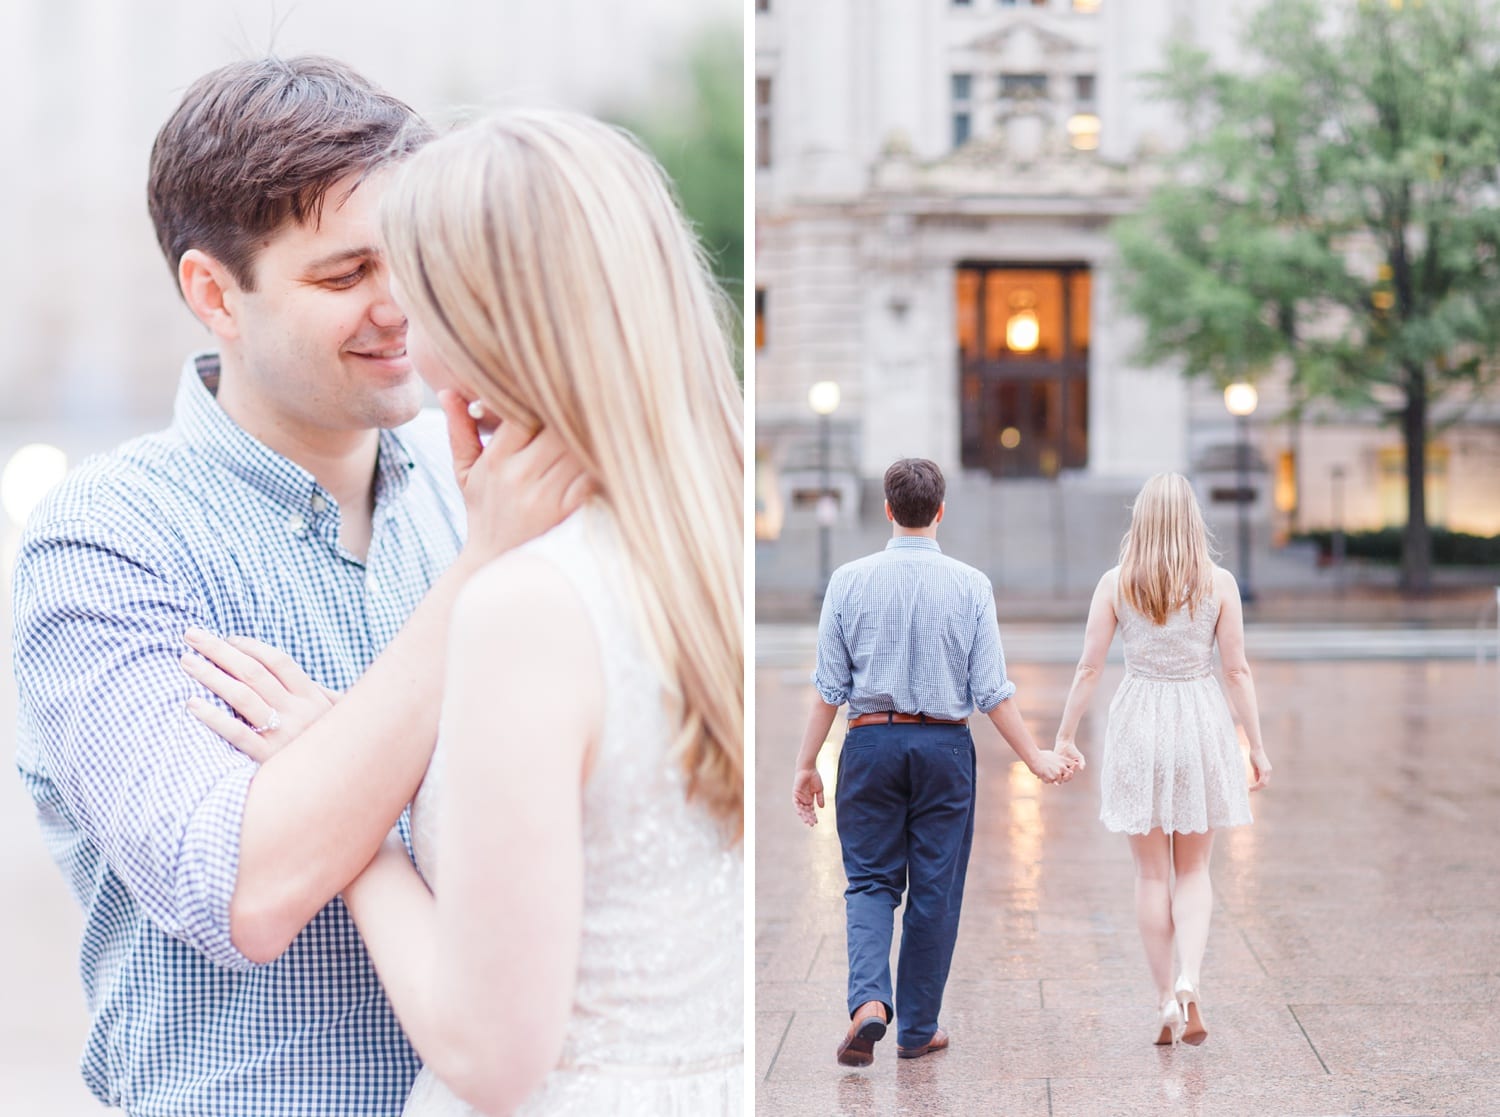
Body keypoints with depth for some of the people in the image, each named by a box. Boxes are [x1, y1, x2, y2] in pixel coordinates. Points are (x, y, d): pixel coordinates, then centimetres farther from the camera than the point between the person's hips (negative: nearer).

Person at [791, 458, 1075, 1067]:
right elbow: (991, 690, -4)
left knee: (870, 880, 9)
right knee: (935, 891, 10)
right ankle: (918, 1029, 16)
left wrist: (807, 763, 6)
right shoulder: (970, 584, -4)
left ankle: (869, 999, -13)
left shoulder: (850, 580, -3)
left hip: (870, 742, 0)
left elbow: (830, 685, -2)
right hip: (945, 744, 0)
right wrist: (1035, 758, 6)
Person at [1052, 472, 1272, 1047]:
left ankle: (1166, 1000, 12)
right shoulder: (1218, 583, -3)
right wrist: (1256, 745, 6)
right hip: (1202, 723, 0)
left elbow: (1088, 668, -2)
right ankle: (1189, 984, -9)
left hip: (1138, 724, 0)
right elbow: (1237, 670, -1)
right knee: (1193, 869, 12)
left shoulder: (1115, 583, -3)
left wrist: (1065, 735, 8)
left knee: (1152, 873, 10)